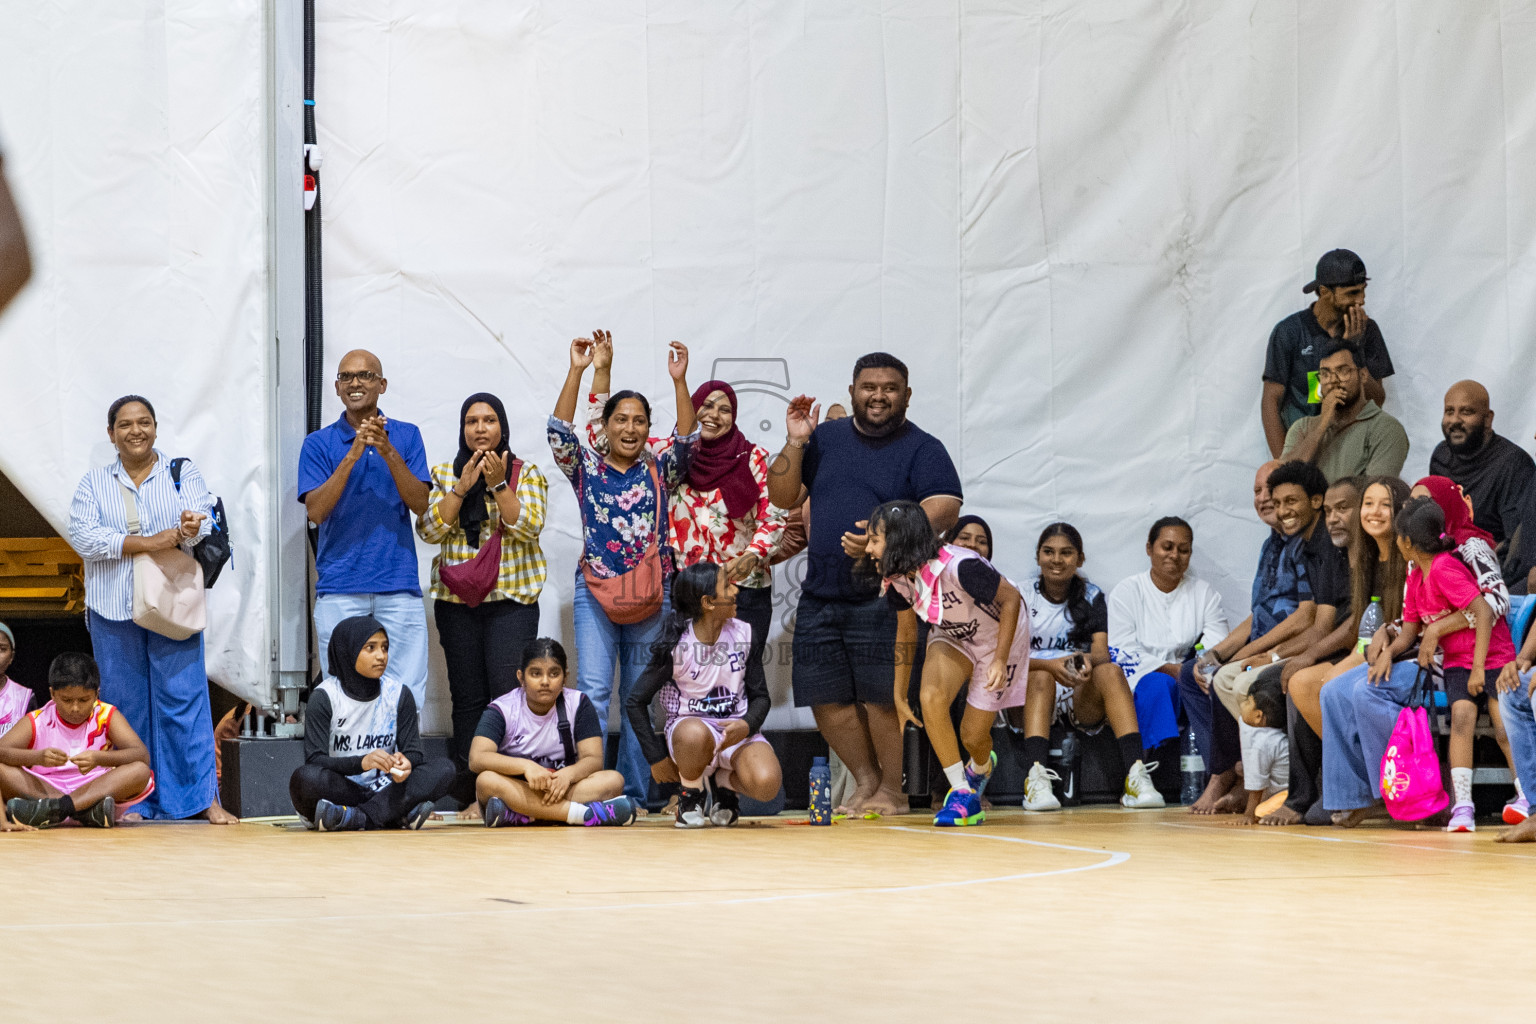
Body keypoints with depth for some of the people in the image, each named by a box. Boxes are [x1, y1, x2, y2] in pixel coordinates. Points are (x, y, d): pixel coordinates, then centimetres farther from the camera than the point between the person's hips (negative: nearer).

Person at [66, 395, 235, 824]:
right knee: (124, 704, 1)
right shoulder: (93, 484, 10)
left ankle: (204, 799, -6)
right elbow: (83, 537, -6)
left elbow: (207, 523, -2)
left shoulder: (183, 473, 10)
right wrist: (149, 542, -16)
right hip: (113, 609, 1)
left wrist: (191, 531, -28)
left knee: (183, 699, -6)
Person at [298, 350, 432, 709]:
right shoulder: (319, 444, 8)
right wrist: (352, 455, -15)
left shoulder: (406, 436, 11)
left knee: (406, 694, -6)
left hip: (399, 586, 1)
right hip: (340, 589, -1)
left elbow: (420, 504, -1)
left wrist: (388, 452, -14)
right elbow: (316, 511, -5)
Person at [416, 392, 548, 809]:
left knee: (508, 694, -12)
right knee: (467, 698, 1)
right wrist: (462, 487, -11)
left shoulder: (526, 473, 5)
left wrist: (498, 485, -14)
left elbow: (528, 527, -8)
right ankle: (471, 795, 4)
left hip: (511, 601, -2)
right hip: (456, 603, 2)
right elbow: (429, 529, -2)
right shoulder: (445, 474, 10)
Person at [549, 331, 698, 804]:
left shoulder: (659, 472, 10)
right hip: (595, 590, -1)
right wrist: (577, 372, -14)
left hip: (652, 592, 1)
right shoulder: (586, 469, 8)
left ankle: (634, 794, 8)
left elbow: (687, 440, -6)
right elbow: (560, 432, -7)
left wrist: (679, 381, -15)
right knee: (593, 690, -11)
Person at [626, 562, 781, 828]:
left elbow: (760, 696, 5)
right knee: (694, 735, -42)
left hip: (736, 730, 3)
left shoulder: (744, 634, -2)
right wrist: (657, 759, -6)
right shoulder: (675, 645, -11)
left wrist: (747, 726, -18)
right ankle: (692, 795, -8)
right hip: (688, 725, -3)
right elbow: (635, 702, -2)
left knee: (766, 784, -30)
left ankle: (722, 784, 9)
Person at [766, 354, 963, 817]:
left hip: (884, 597, -5)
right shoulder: (826, 439, 15)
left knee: (881, 696, -8)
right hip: (820, 594, 5)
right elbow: (782, 497, 14)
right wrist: (795, 443, -2)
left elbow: (945, 509, -13)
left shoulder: (923, 449, 0)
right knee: (827, 697, 6)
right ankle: (866, 780, 22)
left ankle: (892, 789, 8)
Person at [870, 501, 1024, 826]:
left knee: (972, 735, 0)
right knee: (931, 697, -26)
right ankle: (962, 792, -12)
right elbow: (906, 636, 1)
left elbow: (1011, 599, -24)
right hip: (951, 637, 5)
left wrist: (1000, 661, -27)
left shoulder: (959, 567, -38)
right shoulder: (896, 577, -16)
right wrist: (899, 699, 5)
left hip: (1000, 637, -5)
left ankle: (980, 768, 40)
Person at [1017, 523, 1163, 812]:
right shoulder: (1023, 597, 4)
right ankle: (1036, 779, -52)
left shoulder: (1091, 597, 10)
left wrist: (1089, 660, -30)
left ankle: (1136, 773, -42)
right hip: (1028, 694, -1)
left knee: (1110, 671, -28)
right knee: (1041, 677, -34)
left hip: (1081, 701, 2)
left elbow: (1102, 650, -4)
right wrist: (1049, 665, -28)